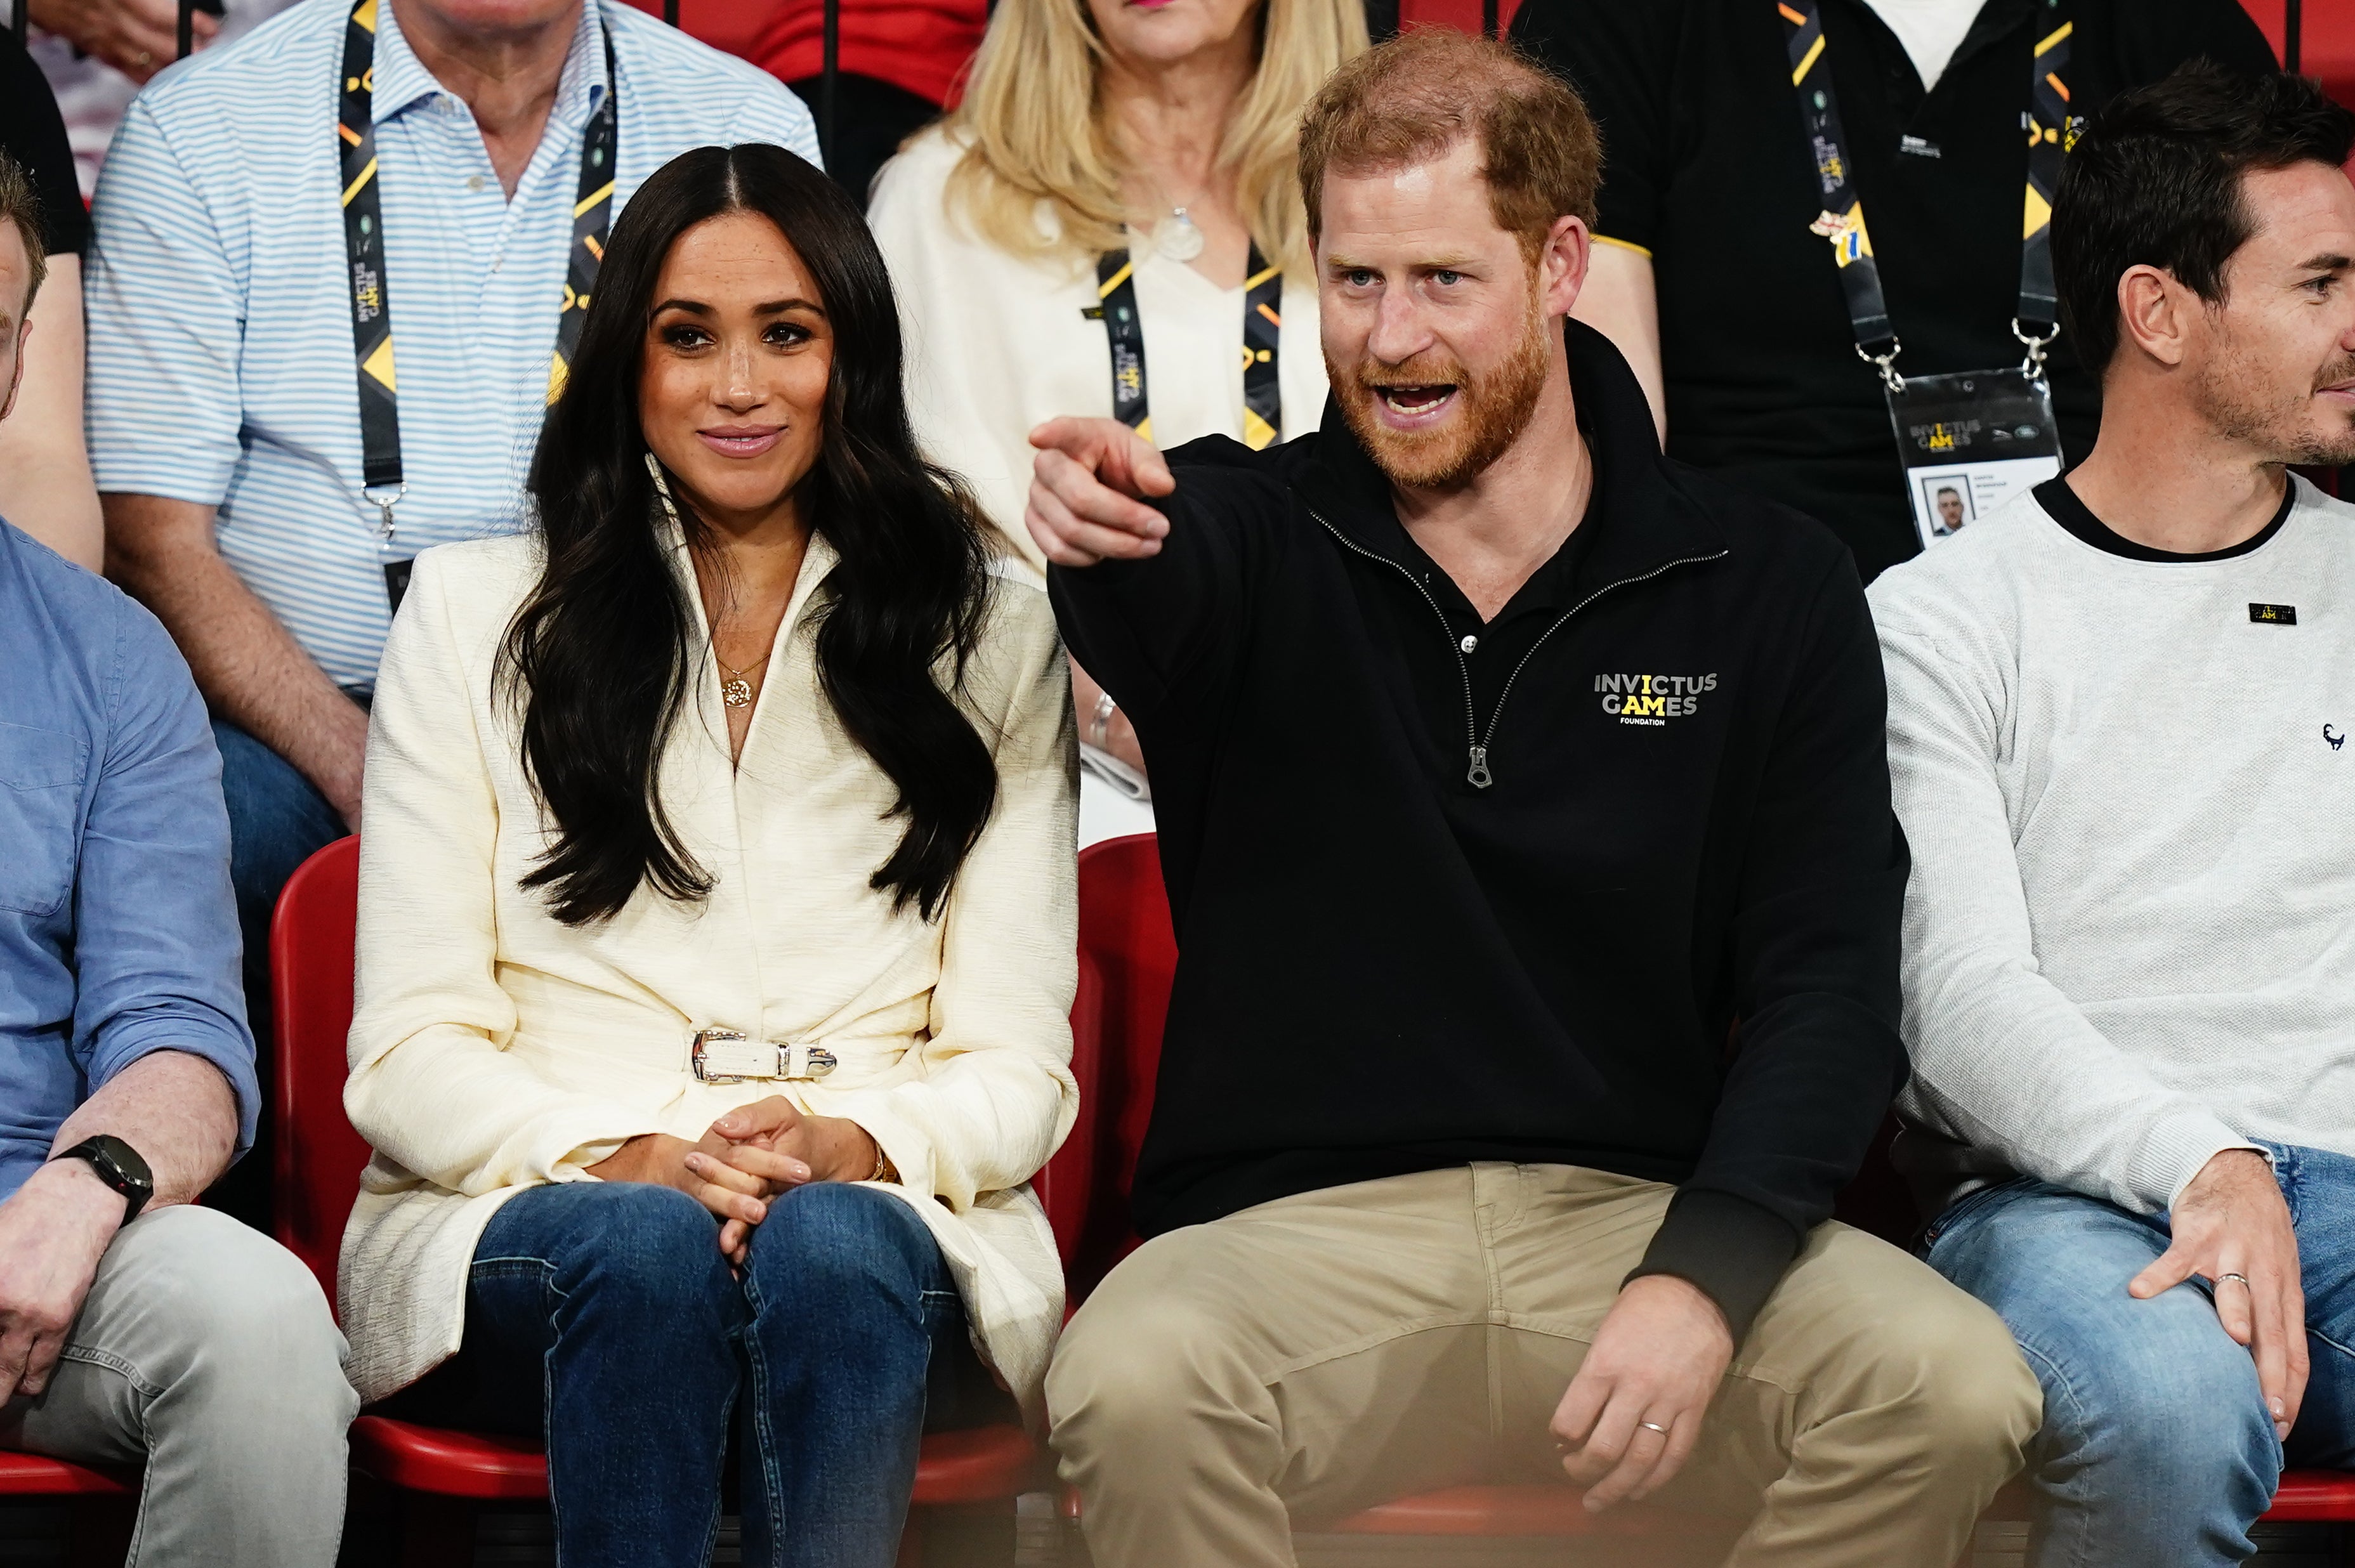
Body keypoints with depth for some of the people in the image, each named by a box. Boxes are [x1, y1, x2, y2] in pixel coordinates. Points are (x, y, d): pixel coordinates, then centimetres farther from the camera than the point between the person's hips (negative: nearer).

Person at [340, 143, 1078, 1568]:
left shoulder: (986, 636, 15)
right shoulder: (476, 617, 12)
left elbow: (1018, 1066, 8)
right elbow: (410, 1056, 5)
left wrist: (855, 1145, -15)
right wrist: (620, 1159, -16)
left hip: (878, 1212, 1)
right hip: (532, 1215, 0)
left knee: (831, 1247, -35)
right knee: (648, 1247, -36)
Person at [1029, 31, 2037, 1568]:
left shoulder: (1770, 592, 7)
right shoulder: (1257, 539, 4)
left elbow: (1828, 982, 1)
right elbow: (1162, 589, -22)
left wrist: (1704, 1276, -17)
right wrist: (1103, 530, -49)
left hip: (1646, 1207, 1)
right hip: (1300, 1223, -1)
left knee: (1956, 1388, -27)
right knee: (1134, 1386, -34)